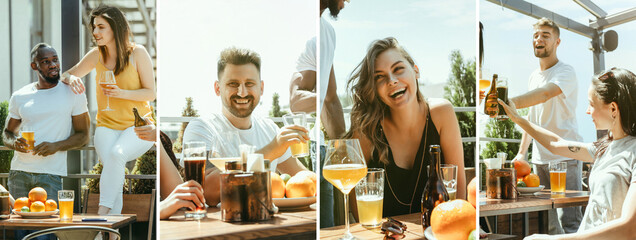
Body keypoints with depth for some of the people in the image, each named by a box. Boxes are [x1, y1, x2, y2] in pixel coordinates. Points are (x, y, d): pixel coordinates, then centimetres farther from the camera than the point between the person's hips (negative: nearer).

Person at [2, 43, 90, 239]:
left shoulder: (73, 94, 3)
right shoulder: (19, 97, 9)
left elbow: (83, 135, 3)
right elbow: (7, 133, 19)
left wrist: (56, 146, -14)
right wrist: (14, 142, -5)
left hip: (50, 174, -3)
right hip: (19, 172, 3)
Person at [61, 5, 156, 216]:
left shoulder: (137, 53, -3)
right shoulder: (96, 55, 7)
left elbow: (150, 93, -2)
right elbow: (68, 74, 19)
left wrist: (121, 93, -18)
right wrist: (71, 79, -6)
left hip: (138, 125, -2)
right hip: (107, 125, 3)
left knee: (116, 154, -34)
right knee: (114, 170, -27)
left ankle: (103, 211, -29)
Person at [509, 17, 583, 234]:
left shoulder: (565, 72, -8)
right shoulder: (533, 76, 16)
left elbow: (545, 94, -30)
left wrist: (508, 103, -45)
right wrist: (522, 151, 16)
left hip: (565, 155, -7)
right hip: (540, 157, 7)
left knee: (569, 219, -10)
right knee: (547, 222, 8)